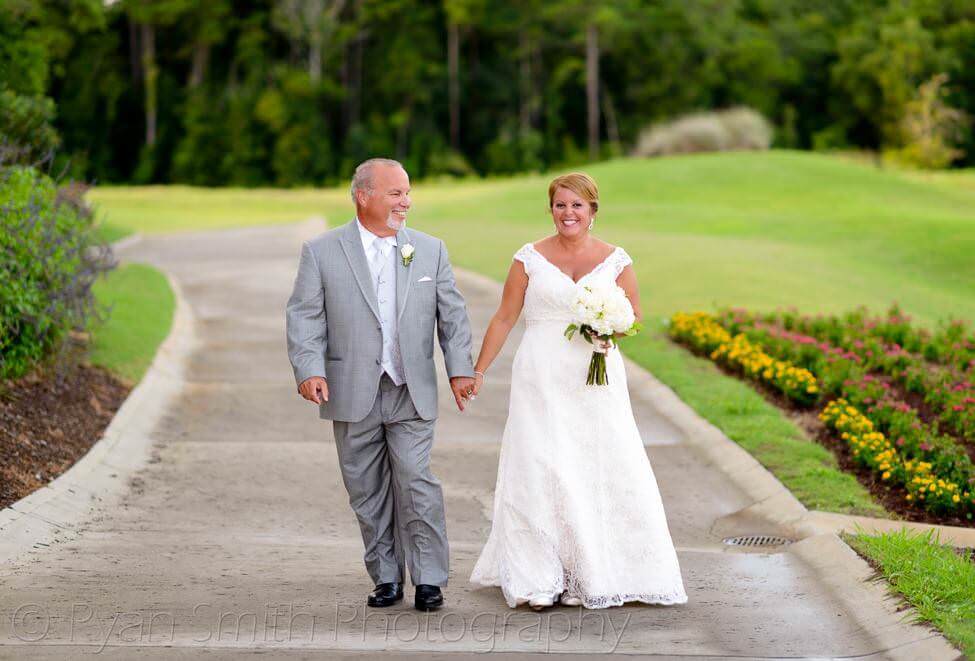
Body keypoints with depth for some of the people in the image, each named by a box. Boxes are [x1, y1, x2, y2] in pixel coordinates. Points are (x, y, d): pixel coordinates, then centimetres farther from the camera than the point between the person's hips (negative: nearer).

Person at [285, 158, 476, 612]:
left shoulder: (430, 250, 8)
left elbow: (452, 314, 8)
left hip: (413, 392, 0)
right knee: (368, 493, 6)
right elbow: (305, 316, -2)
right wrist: (309, 369, -15)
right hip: (353, 395, 0)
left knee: (416, 483, -9)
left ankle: (429, 580, -1)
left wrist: (460, 369, -2)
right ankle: (386, 579, 17)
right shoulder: (321, 252, 1)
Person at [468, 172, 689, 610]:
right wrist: (478, 371, 3)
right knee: (540, 470, -5)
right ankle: (539, 580, 0)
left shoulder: (615, 260, 5)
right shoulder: (530, 258, 3)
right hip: (542, 378, -1)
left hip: (596, 379, 1)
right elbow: (504, 318, 6)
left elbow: (634, 312, 9)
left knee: (605, 469, -4)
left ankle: (598, 574, 7)